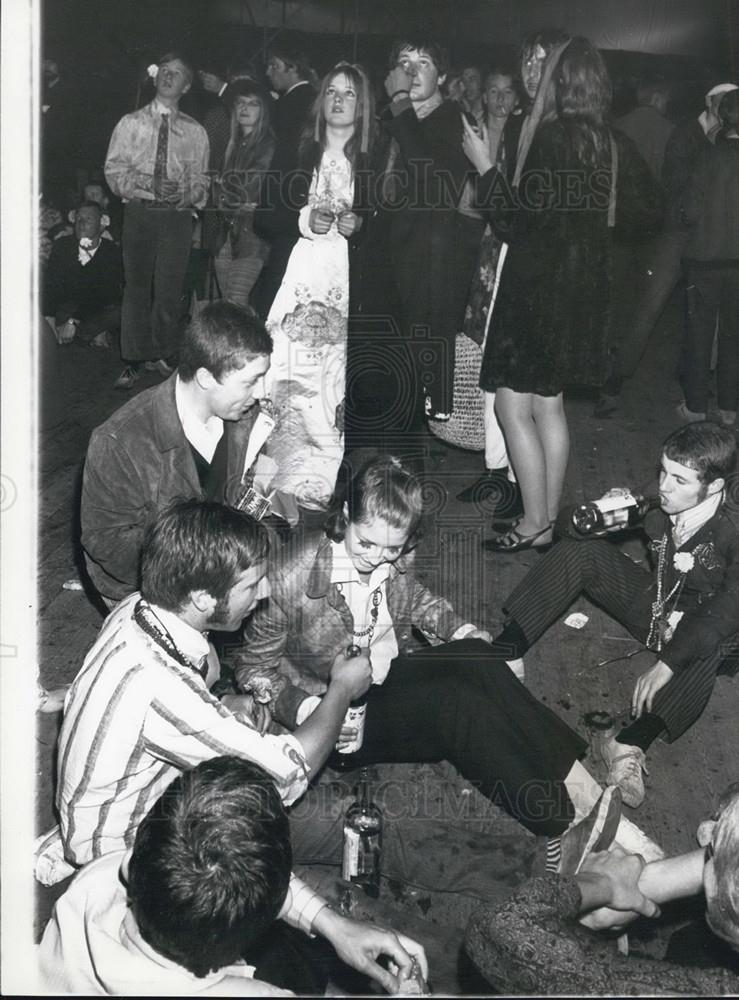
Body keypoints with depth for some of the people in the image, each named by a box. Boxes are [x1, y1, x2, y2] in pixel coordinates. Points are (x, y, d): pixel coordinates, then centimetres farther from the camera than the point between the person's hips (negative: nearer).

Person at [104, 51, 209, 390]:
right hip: (139, 212, 0)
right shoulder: (130, 123, 8)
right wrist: (147, 183, -14)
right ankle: (133, 361, 8)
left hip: (177, 216, 0)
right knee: (137, 286, 2)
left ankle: (163, 354, 16)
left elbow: (201, 177, 10)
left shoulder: (195, 132, 10)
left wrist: (191, 192, -12)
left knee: (169, 289, 1)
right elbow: (113, 170, 2)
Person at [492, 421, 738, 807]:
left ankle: (633, 741, -54)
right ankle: (505, 650, -22)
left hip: (698, 627, -5)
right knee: (580, 550, -13)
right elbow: (566, 524, -6)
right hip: (654, 608, 5)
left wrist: (669, 662, -46)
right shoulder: (658, 511, -12)